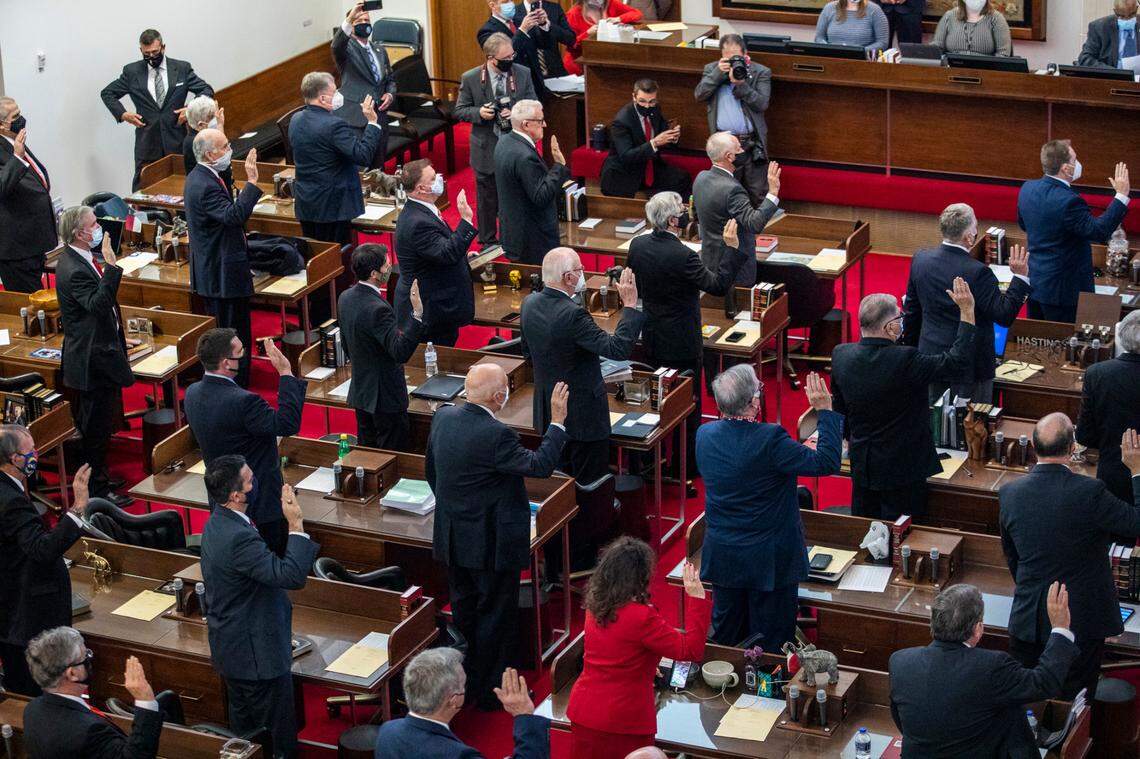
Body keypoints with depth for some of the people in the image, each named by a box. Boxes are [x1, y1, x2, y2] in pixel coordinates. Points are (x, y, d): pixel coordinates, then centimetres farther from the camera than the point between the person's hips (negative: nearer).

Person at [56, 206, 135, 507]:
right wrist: (110, 264, -40)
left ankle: (98, 478, 34)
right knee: (97, 426, 0)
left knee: (96, 424, 21)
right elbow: (100, 303, -38)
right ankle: (97, 488, 10)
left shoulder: (78, 259, 8)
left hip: (97, 350, 11)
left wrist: (117, 338, 24)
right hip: (93, 358, -11)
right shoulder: (74, 270, -26)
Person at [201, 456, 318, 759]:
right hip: (257, 654, -10)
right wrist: (296, 525, -33)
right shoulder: (239, 537, -32)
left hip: (229, 650, 10)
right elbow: (292, 575, -37)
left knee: (243, 728, 24)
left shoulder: (216, 524, 1)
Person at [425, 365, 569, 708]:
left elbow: (431, 471, 9)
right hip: (491, 544, -7)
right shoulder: (496, 435, -27)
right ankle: (486, 690, 18)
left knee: (463, 612, 21)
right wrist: (557, 420, -17)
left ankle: (461, 682, 33)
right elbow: (540, 465, -24)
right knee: (494, 616, 8)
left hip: (452, 538, 7)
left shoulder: (443, 418, -3)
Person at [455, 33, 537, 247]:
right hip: (487, 149, -1)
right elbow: (460, 111, -2)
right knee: (487, 199, 11)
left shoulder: (523, 74, -5)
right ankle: (488, 242, 27)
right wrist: (479, 113, -22)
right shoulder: (471, 79, -10)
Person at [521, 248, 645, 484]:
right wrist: (630, 305, -24)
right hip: (582, 415, -8)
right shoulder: (572, 315, -29)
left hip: (547, 409, 8)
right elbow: (618, 349, -30)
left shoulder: (529, 303, -3)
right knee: (591, 483, 4)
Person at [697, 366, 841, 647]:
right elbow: (827, 463, -21)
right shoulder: (770, 439, -26)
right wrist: (825, 411, -14)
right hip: (769, 561, -5)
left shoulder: (704, 434, -8)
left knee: (726, 638, 19)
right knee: (770, 643, 10)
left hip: (721, 558, 5)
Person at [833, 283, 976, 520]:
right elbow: (957, 360, -19)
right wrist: (967, 310, -13)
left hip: (861, 465, 6)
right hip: (902, 469, -6)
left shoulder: (841, 355, -8)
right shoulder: (904, 360, -26)